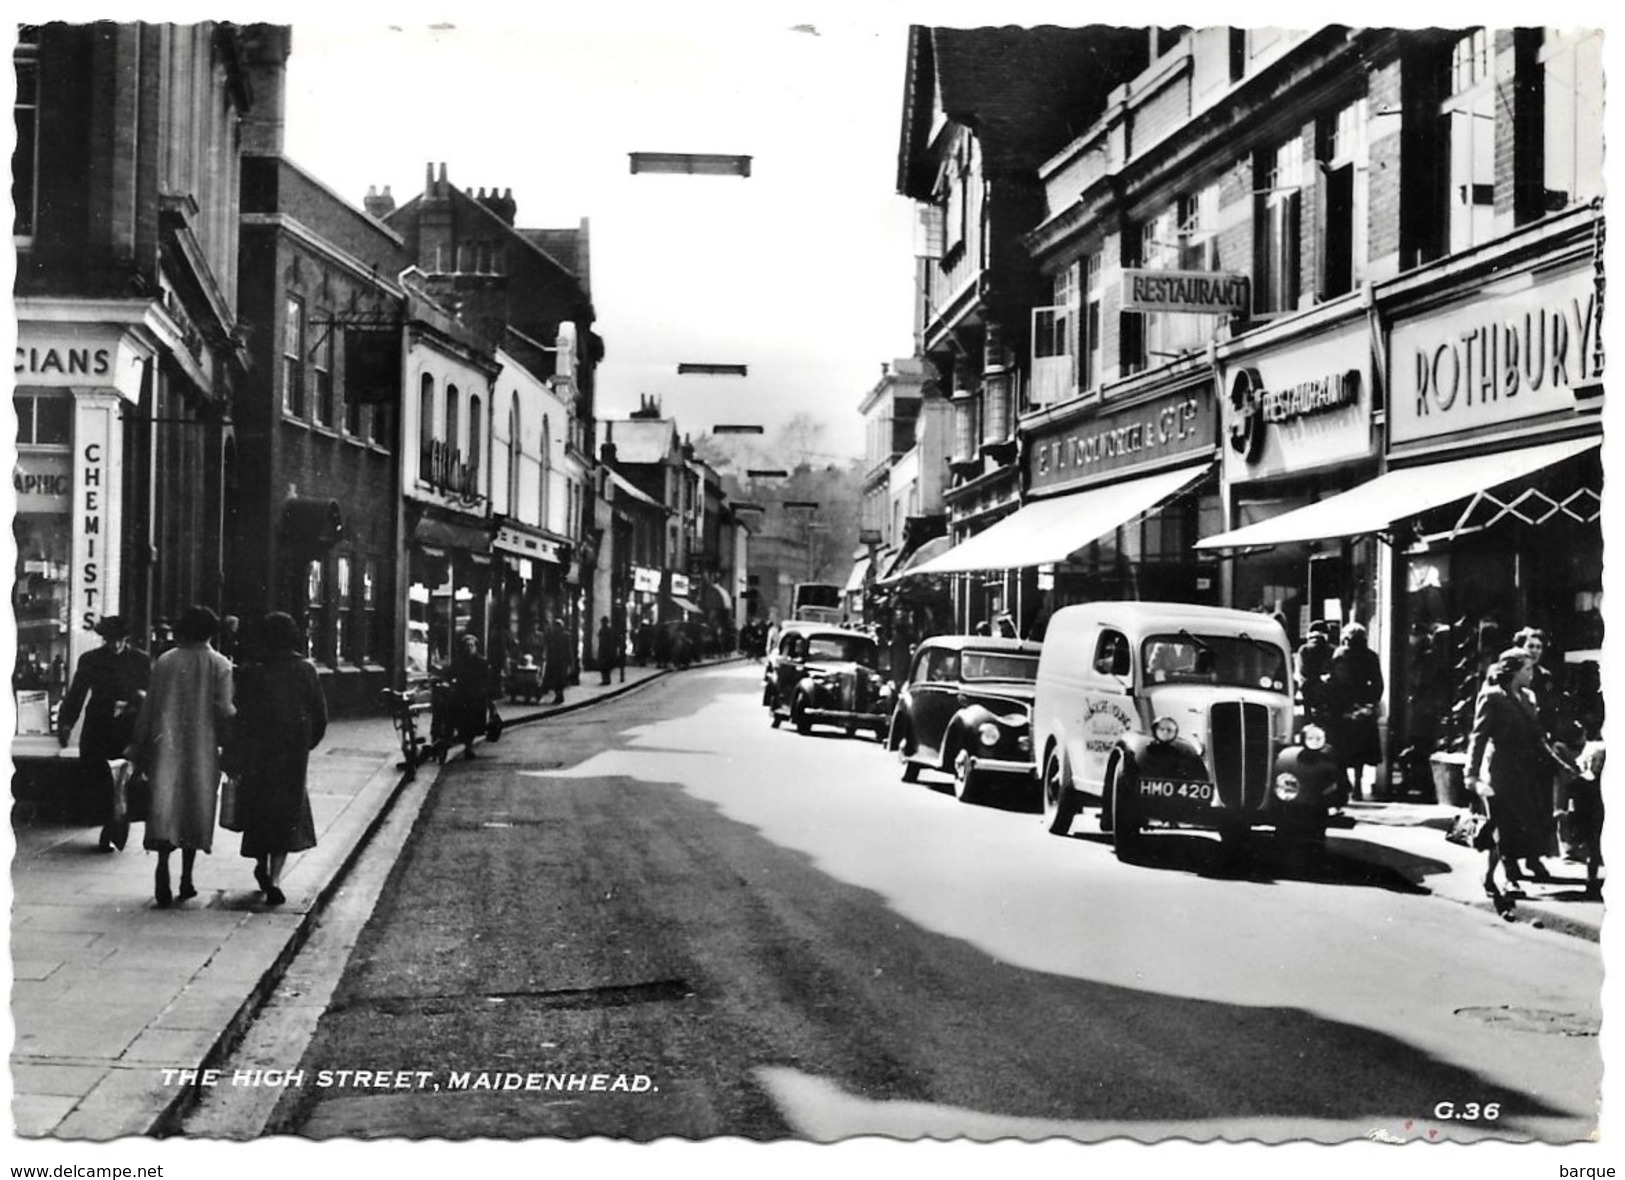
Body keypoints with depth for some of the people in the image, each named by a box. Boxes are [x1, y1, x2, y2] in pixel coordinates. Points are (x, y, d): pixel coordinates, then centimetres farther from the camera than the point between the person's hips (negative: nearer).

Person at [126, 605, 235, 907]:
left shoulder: (164, 661, 3)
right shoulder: (219, 665, -4)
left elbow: (149, 705, 5)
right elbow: (223, 710, -9)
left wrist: (138, 743, 11)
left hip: (166, 743, 1)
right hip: (202, 747, -1)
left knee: (165, 804, -2)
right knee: (195, 807, 10)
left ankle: (163, 868, -21)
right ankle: (186, 880, 13)